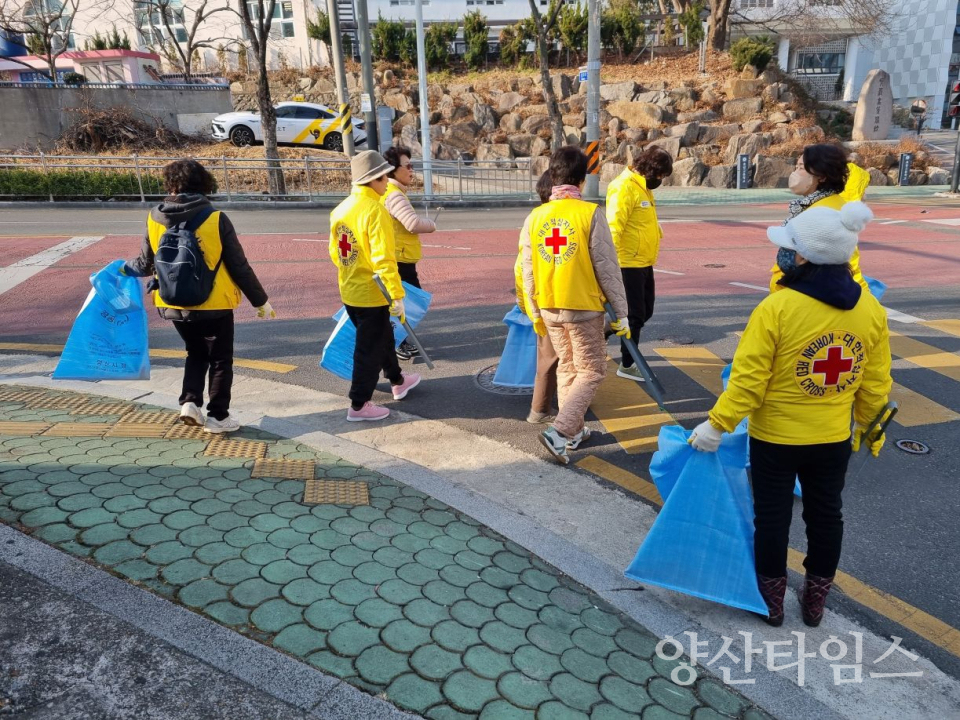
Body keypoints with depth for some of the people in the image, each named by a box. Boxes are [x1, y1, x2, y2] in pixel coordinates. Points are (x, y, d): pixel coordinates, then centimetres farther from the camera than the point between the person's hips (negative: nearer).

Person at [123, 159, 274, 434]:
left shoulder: (155, 220, -5)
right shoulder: (216, 219, -15)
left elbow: (145, 264, 7)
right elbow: (239, 267, -11)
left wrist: (126, 268, 30)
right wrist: (260, 301, -1)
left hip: (174, 305, 4)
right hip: (214, 305, -4)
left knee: (196, 354, 26)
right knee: (220, 360, 12)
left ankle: (189, 402, 15)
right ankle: (218, 416, 16)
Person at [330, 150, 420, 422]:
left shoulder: (340, 209, 5)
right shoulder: (375, 210, -19)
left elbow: (335, 252, 13)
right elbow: (383, 258, -24)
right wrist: (397, 295, -23)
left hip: (349, 292, 8)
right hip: (372, 294, -8)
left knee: (383, 338, 25)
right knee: (370, 350, 4)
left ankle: (398, 381, 43)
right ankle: (359, 405, 13)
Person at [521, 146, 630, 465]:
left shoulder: (535, 217, 0)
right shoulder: (590, 213, -13)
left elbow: (528, 271, 5)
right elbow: (607, 268, -11)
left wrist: (535, 312, 16)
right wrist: (621, 312, -3)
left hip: (549, 308, 5)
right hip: (583, 308, -5)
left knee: (567, 367, 21)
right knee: (591, 371, 8)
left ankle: (574, 430, 29)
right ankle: (559, 431, -6)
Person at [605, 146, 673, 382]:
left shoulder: (644, 187, 14)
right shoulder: (624, 187, -17)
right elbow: (613, 226, -27)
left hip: (644, 263, 10)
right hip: (628, 264, -10)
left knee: (646, 312, 16)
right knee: (635, 315, -1)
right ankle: (627, 365, 13)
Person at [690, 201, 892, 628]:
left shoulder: (776, 308, -23)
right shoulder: (871, 309, -6)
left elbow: (748, 380, -22)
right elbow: (876, 384, 2)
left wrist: (716, 425, -12)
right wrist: (868, 425, 17)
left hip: (775, 438, -4)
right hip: (834, 440, 5)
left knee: (772, 516, 12)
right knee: (826, 514, 20)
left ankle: (772, 598, 28)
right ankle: (816, 599, 35)